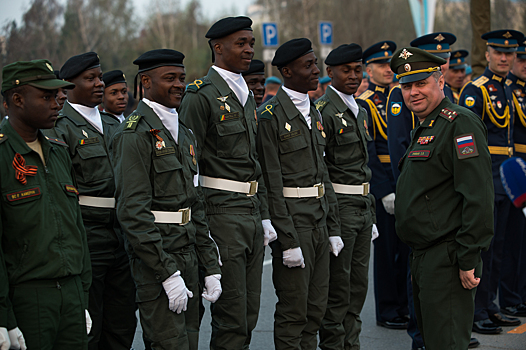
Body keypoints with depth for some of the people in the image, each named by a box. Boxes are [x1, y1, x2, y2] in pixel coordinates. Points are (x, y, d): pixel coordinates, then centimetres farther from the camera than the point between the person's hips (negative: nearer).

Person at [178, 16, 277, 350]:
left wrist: (265, 216, 16)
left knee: (249, 315, 12)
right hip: (222, 213, -8)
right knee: (231, 320, -5)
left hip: (252, 214, 8)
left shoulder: (247, 96, 17)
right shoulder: (201, 95, -10)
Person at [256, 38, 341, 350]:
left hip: (320, 219, 8)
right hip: (292, 221, -8)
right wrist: (288, 241, -18)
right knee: (293, 311, -2)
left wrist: (334, 228, 12)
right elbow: (272, 183, -15)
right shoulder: (270, 116, -12)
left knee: (317, 309, 12)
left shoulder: (313, 113, 14)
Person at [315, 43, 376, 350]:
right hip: (339, 207, -9)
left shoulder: (360, 111, 16)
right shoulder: (323, 111, -12)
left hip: (363, 206, 9)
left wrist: (371, 211, 19)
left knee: (358, 285, 13)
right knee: (338, 288, -2)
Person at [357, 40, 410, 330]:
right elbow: (367, 151, -12)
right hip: (382, 182, -5)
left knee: (408, 244, 10)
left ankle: (404, 304, 22)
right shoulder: (363, 104, -6)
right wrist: (385, 191, -17)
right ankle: (386, 311, 11)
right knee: (387, 246, 1)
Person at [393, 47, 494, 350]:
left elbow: (478, 197, -21)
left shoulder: (461, 124, -14)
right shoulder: (425, 128, 18)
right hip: (425, 256, 10)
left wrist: (469, 259, -23)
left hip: (448, 260, -10)